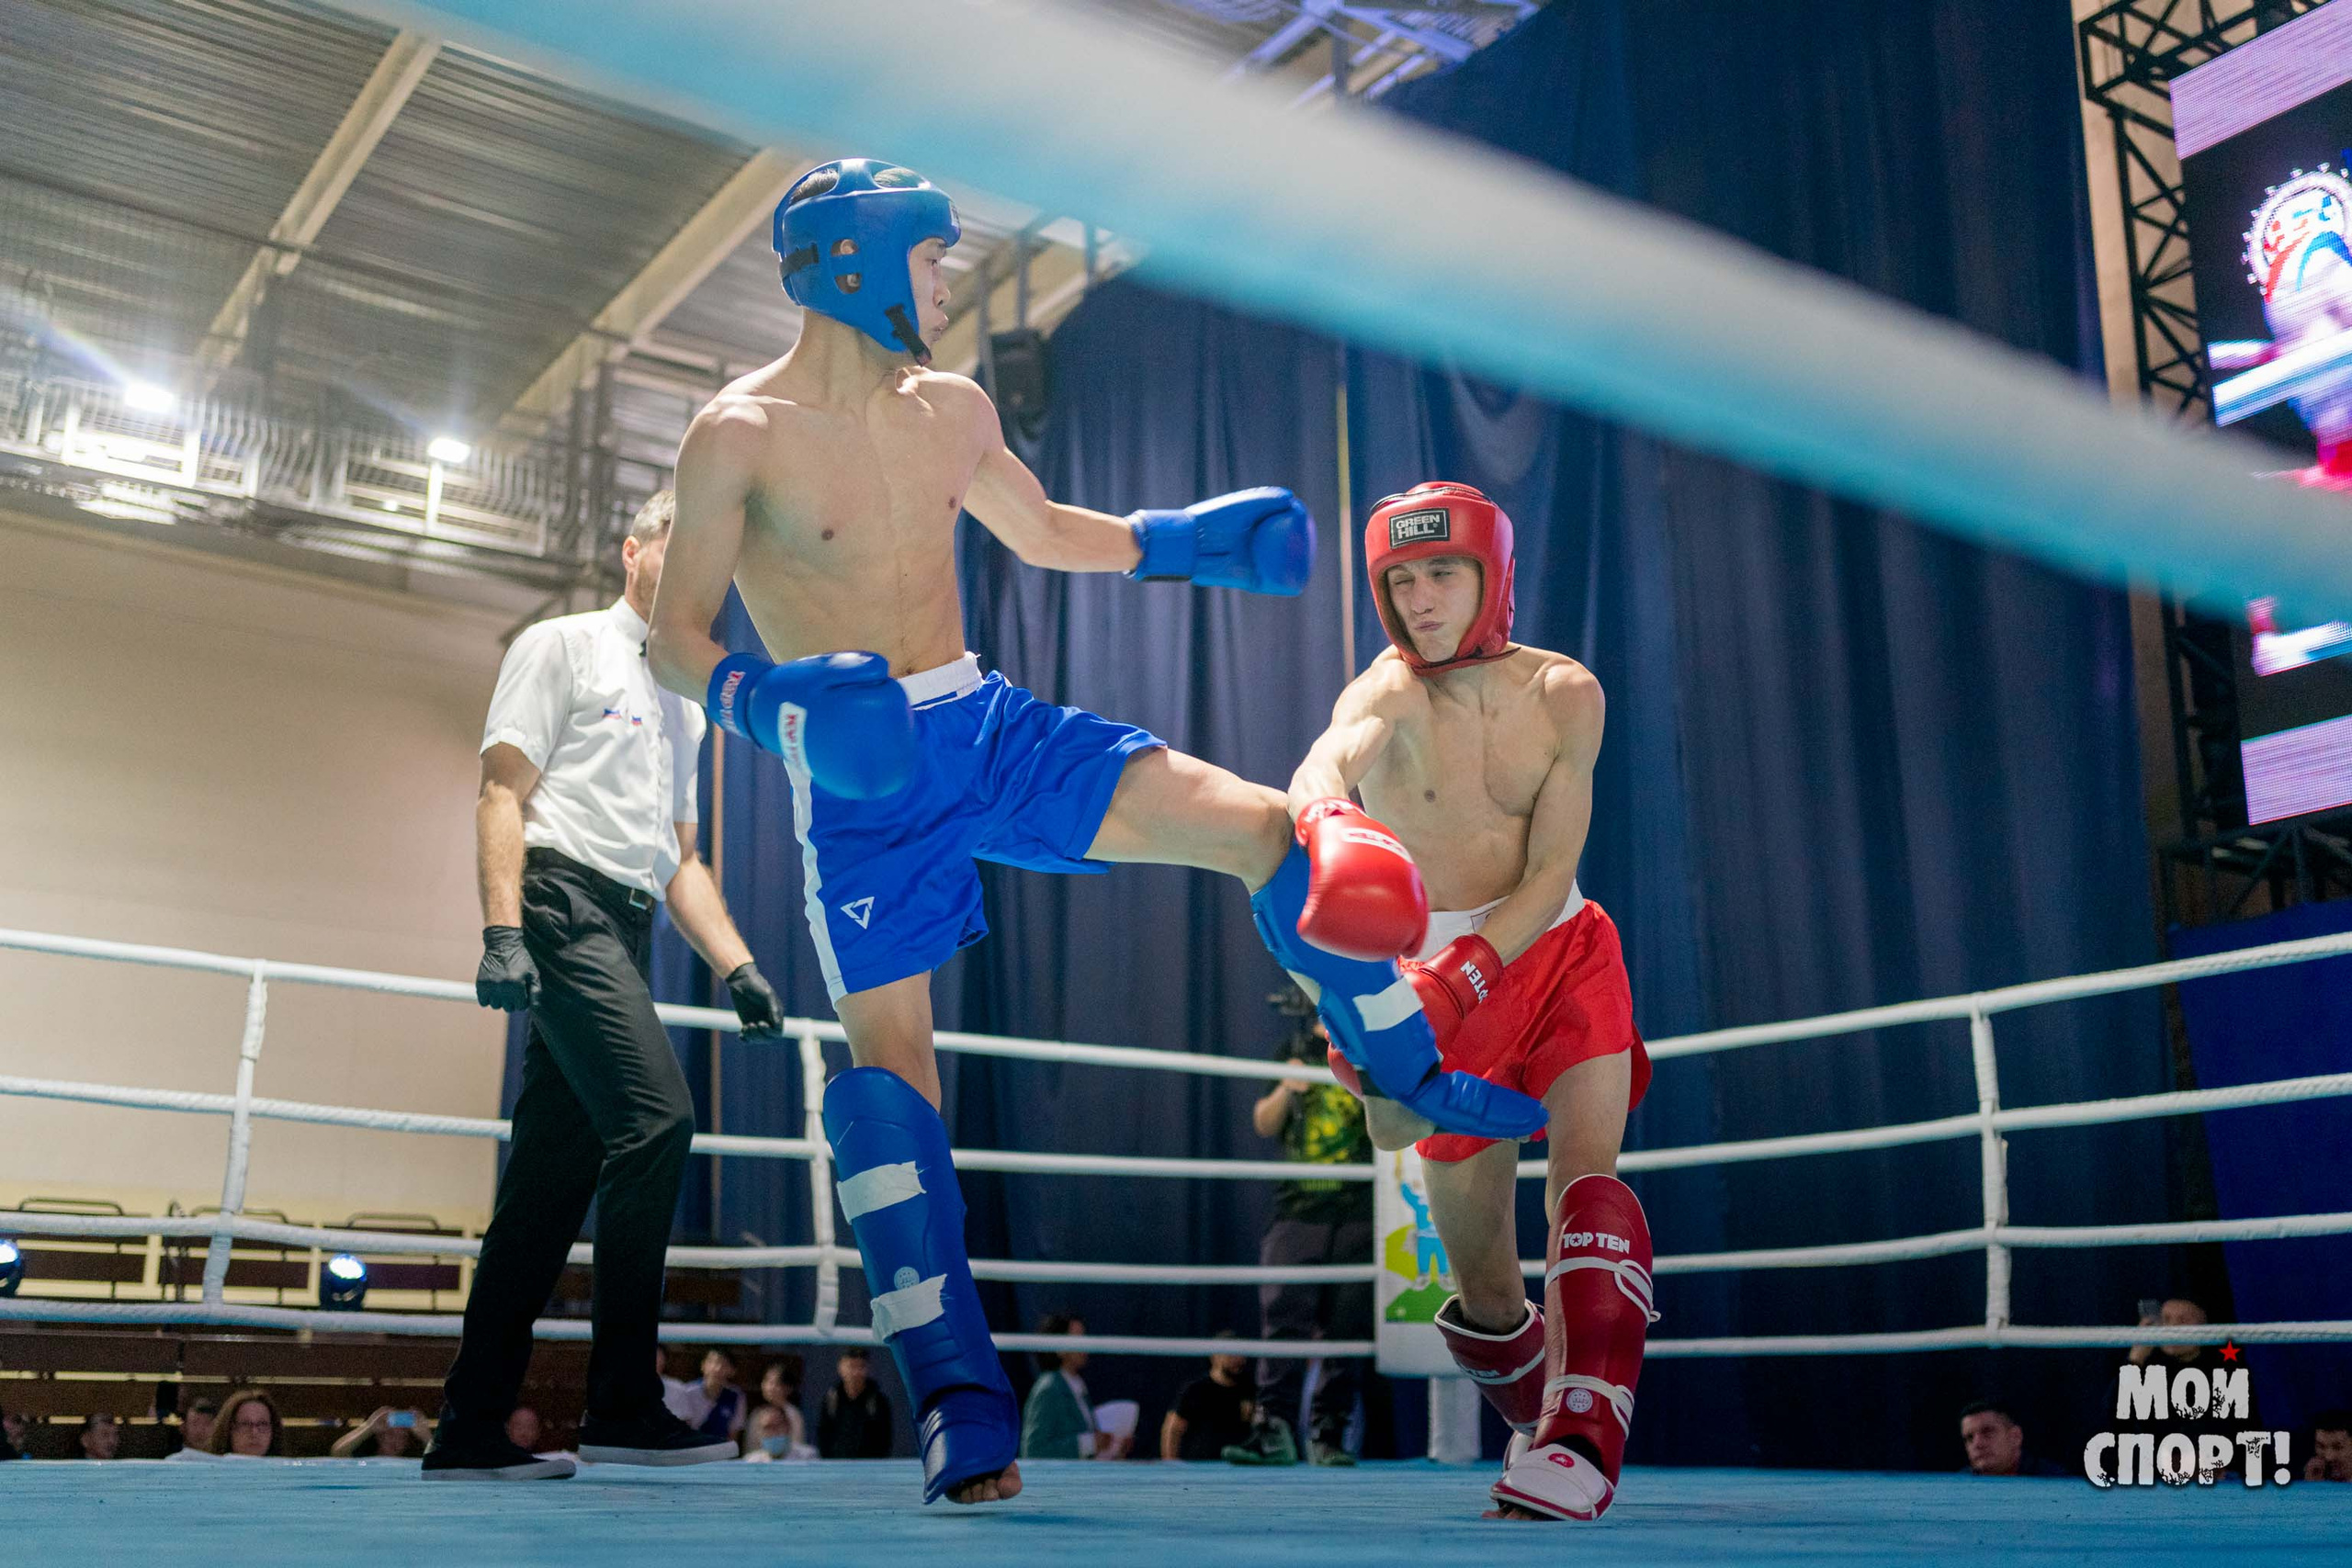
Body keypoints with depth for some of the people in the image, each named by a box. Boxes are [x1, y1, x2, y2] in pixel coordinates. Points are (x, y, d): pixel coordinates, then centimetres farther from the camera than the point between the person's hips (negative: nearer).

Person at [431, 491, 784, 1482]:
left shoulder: (683, 705, 27)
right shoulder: (561, 647, 5)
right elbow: (502, 791, -5)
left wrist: (737, 968, 15)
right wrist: (503, 931, -18)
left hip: (627, 933, 8)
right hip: (563, 904, -8)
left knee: (557, 1172, 3)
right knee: (655, 1114, -22)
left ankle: (469, 1428, 7)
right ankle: (623, 1405, -18)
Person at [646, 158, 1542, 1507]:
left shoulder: (953, 409, 10)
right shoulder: (740, 436, -8)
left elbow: (1042, 532, 26)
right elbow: (677, 637, -8)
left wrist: (1189, 540, 14)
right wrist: (768, 704, -28)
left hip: (985, 723, 5)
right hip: (858, 777, -4)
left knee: (1263, 824, -8)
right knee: (889, 1050, -11)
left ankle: (1425, 1086, 12)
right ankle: (961, 1407, -5)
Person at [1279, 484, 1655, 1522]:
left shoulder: (1564, 694, -6)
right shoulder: (1390, 692, -13)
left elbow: (1549, 874, -10)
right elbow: (1327, 760, -39)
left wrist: (1466, 969, -28)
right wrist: (1323, 811, -64)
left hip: (1565, 954, 1)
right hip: (1449, 980, -1)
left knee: (1586, 1172, -25)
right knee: (1483, 1286, 5)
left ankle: (1579, 1447, -27)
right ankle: (1539, 1419, 32)